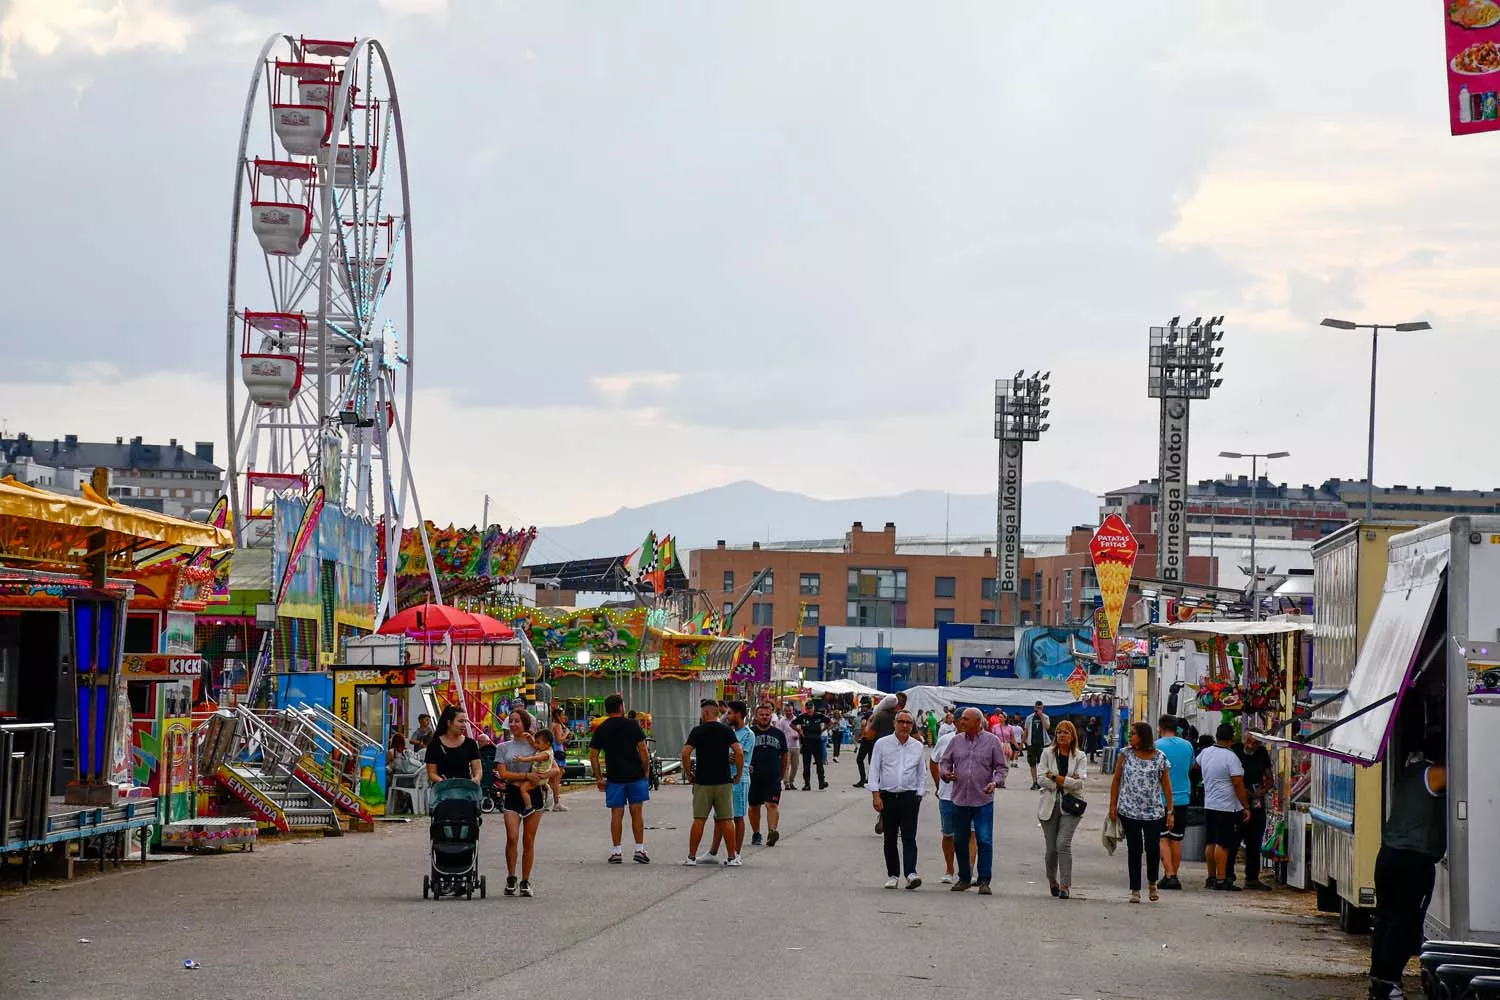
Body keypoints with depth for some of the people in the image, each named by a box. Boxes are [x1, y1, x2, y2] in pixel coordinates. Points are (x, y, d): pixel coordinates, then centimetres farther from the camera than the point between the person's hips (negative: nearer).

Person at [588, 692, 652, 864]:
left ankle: (616, 852, 4)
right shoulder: (632, 725, -3)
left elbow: (593, 756, 3)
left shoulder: (601, 729, 3)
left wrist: (599, 778, 10)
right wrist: (646, 772, 3)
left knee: (616, 814, 5)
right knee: (637, 813, 5)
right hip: (636, 775, -1)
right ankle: (640, 849, 4)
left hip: (614, 777, 1)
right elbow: (643, 750, -7)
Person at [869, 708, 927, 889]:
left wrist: (919, 795, 4)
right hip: (887, 796, 0)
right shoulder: (882, 744, 3)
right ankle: (892, 875, 14)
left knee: (909, 837, -11)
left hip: (909, 798, 0)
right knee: (890, 839, 7)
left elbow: (922, 774, 13)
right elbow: (874, 771, 1)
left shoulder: (918, 747, 8)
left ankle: (911, 873, -19)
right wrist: (876, 795, -7)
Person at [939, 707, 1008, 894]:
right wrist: (946, 773, -6)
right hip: (960, 800, 4)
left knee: (985, 841, -7)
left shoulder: (991, 741, 1)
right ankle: (964, 878, 22)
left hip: (983, 801, -4)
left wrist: (995, 782, -14)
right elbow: (945, 761, 16)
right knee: (960, 841, 9)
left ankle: (984, 881, -2)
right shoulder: (956, 741, 9)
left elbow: (1002, 767, 3)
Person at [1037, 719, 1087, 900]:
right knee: (1051, 848, 6)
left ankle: (1065, 885, -13)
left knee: (1063, 843, -16)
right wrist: (1067, 782, -11)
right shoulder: (1048, 753, 4)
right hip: (1050, 805, 2)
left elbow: (1080, 783, -8)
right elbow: (1042, 779, -6)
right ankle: (1052, 881, 28)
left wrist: (1056, 778, -11)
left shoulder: (1079, 756, 3)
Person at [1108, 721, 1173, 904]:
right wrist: (1113, 806, 4)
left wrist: (1169, 810, 0)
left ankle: (1152, 883, 22)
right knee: (1134, 849, 4)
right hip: (1129, 811, 1)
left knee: (1153, 848, -2)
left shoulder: (1160, 757, -1)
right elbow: (1116, 781, 7)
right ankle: (1135, 890, 10)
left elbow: (1166, 785, 3)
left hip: (1154, 812, -1)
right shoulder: (1126, 755, 2)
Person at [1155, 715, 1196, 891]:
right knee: (1176, 840, 11)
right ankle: (1173, 875, 13)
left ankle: (1169, 875, -13)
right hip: (1182, 798, 5)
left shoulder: (1157, 746, -9)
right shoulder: (1187, 746, 6)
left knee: (1163, 839, -2)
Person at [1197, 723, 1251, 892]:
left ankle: (1211, 878, 18)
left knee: (1212, 843, 13)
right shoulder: (1230, 757, -16)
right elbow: (1238, 785, -17)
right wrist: (1246, 807, -10)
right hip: (1227, 807, -7)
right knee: (1222, 844, -7)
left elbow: (1196, 765, 28)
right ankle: (1221, 880, -7)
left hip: (1209, 805, 7)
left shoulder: (1206, 753, 5)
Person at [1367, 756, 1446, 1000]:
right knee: (1405, 924, -2)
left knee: (1385, 917, 12)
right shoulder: (1436, 775, -10)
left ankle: (1378, 979, 15)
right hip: (1417, 860, -8)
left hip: (1388, 855, 8)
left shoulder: (1406, 774, 15)